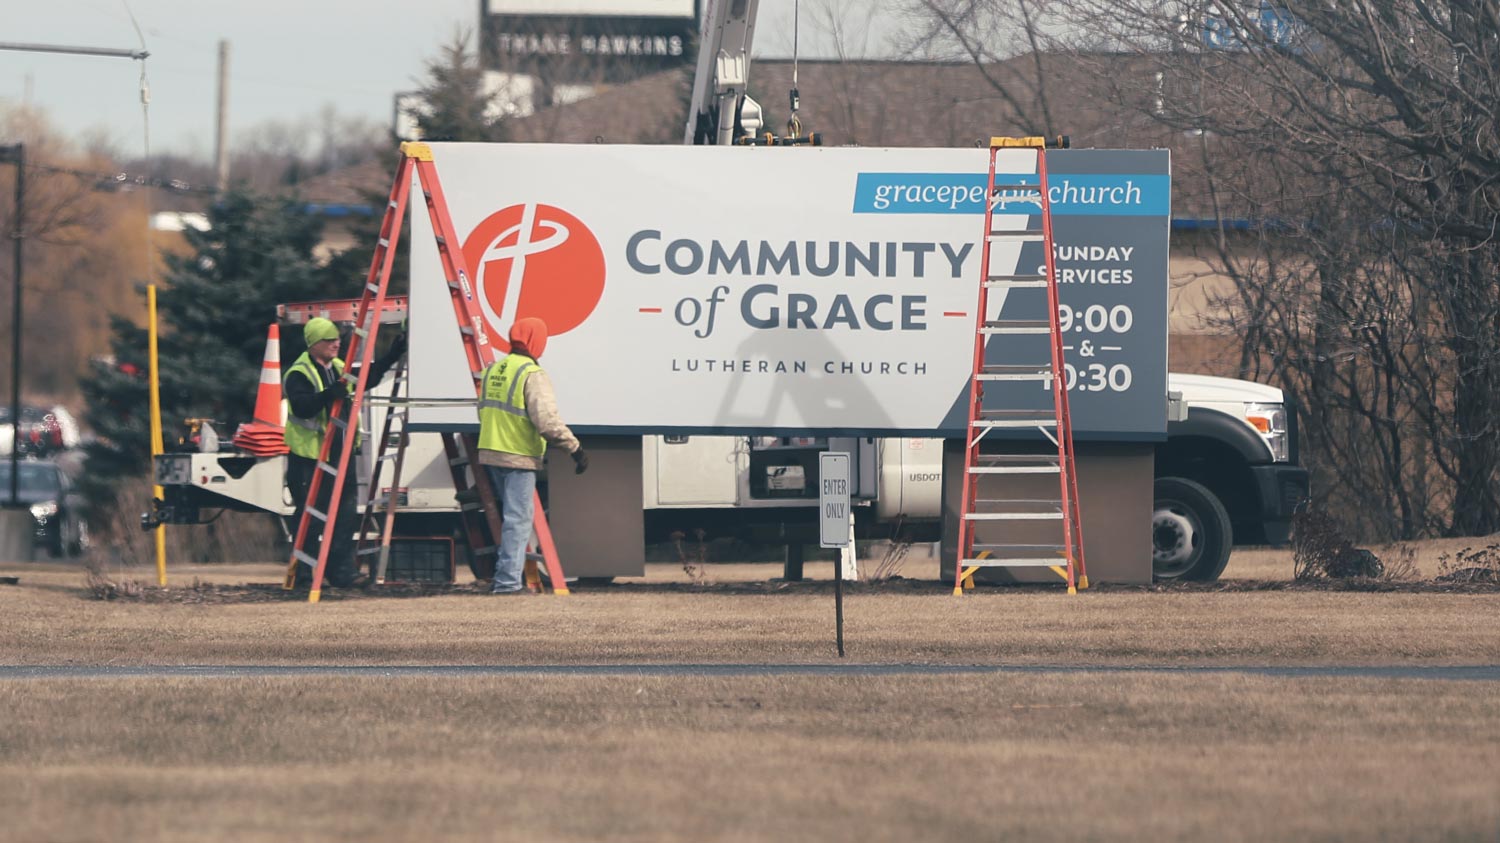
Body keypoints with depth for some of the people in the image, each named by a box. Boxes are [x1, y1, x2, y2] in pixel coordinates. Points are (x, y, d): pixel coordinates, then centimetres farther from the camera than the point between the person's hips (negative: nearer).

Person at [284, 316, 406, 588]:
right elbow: (302, 406, -25)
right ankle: (303, 574, 3)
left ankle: (341, 571, 7)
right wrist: (330, 394, -38)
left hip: (339, 454, 7)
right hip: (308, 455, -7)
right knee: (309, 517, -4)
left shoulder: (340, 369, 14)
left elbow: (367, 379, 26)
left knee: (346, 513, 3)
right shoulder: (298, 374, -10)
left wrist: (392, 356, 18)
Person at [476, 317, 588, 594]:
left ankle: (506, 577, 23)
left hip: (490, 454, 8)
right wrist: (575, 448, -18)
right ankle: (508, 581, -7)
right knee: (518, 519, -4)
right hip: (518, 457, -8)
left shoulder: (493, 371, 12)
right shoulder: (531, 374, -15)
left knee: (511, 516, 21)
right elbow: (547, 419, -23)